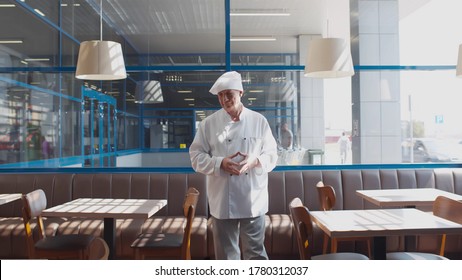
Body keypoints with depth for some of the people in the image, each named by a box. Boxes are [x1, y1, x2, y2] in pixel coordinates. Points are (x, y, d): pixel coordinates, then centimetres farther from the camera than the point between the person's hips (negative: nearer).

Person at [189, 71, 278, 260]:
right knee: (226, 253, 13)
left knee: (256, 251, 11)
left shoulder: (259, 121, 3)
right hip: (222, 201, 0)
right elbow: (196, 157, 0)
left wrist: (256, 161, -16)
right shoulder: (209, 123, 0)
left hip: (253, 200, 0)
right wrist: (221, 163, -17)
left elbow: (272, 154, 5)